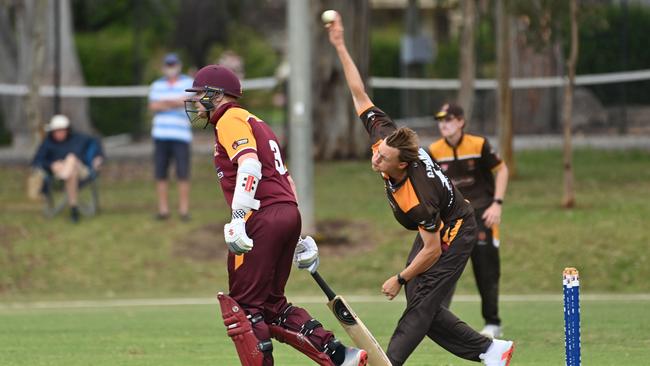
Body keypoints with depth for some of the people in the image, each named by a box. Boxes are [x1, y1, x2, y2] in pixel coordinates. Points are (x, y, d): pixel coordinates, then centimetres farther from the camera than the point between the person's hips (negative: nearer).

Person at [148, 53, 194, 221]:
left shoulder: (188, 83, 6)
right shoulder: (157, 85, 15)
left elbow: (186, 101, -10)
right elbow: (153, 106, 0)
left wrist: (164, 103, -5)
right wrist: (175, 103, -7)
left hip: (181, 135, -3)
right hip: (160, 135, 3)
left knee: (183, 175, -5)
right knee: (160, 175, 1)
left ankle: (184, 209, 0)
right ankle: (163, 209, 8)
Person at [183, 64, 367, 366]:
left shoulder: (230, 120, -1)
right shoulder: (254, 122, 28)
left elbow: (249, 166, -19)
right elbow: (285, 178, 28)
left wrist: (238, 217, -29)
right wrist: (297, 236, 29)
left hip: (262, 217, -9)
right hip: (290, 214, 9)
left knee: (242, 305, -5)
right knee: (270, 304, 14)